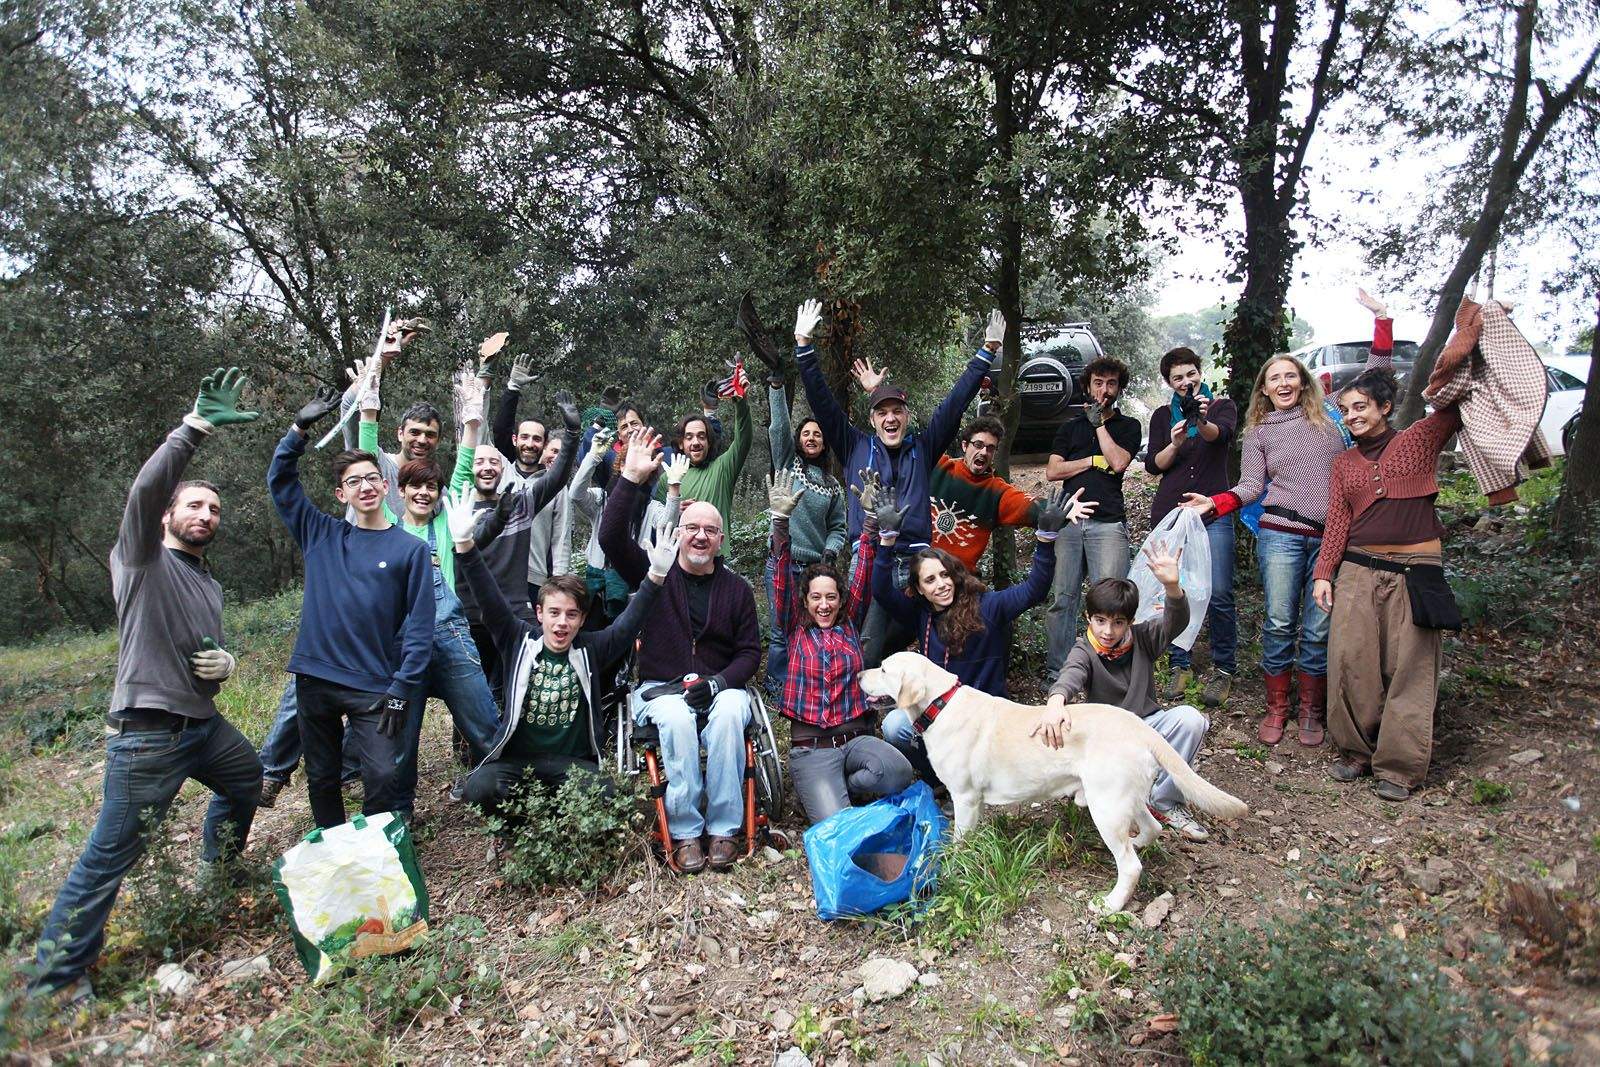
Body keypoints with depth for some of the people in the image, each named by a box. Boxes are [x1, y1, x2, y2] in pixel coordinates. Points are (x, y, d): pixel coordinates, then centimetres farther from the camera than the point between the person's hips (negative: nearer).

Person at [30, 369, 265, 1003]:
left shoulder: (208, 585, 16)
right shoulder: (141, 557, -7)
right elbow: (146, 486, -26)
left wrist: (225, 663, 2)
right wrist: (198, 427, -35)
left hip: (203, 722, 9)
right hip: (147, 735, -8)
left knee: (248, 781, 28)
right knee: (109, 856, -3)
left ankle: (218, 871, 51)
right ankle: (56, 979, 9)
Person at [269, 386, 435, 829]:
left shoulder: (410, 549, -3)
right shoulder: (321, 535, 7)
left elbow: (419, 627, -6)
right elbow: (280, 480, 9)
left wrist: (400, 691, -12)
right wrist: (299, 428, -3)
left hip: (373, 688, -3)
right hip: (315, 678, 3)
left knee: (382, 779, -9)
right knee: (321, 779, 14)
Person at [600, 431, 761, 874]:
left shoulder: (736, 588, 10)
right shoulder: (654, 573, 6)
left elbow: (750, 652, 7)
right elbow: (611, 537, -9)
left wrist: (716, 683, -12)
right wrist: (631, 478, -16)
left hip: (721, 687, 1)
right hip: (661, 689, -1)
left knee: (729, 714, -33)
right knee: (677, 718, -35)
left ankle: (723, 829, -23)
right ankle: (685, 832, -24)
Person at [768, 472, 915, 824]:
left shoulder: (849, 623, 12)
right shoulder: (795, 629, 7)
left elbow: (863, 575, 3)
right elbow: (783, 581, -5)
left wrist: (870, 518, -8)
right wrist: (780, 522, -18)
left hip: (856, 737, 3)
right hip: (811, 748, -3)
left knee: (899, 774, -29)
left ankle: (842, 786, 2)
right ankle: (820, 791, 12)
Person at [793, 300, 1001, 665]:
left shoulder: (923, 448, 16)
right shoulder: (856, 447, 14)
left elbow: (956, 402, 16)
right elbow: (822, 402, 9)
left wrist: (987, 350, 15)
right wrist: (803, 345, 2)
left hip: (915, 563, 2)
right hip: (868, 562, -2)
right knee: (865, 656, -8)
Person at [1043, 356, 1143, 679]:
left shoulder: (1128, 426, 16)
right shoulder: (1070, 427, 21)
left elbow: (1118, 462, -3)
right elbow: (1052, 471, 9)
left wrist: (1099, 422, 3)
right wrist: (1094, 461, 1)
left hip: (1108, 522, -2)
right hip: (1069, 521, 2)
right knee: (1062, 598, -2)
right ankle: (1057, 672, 4)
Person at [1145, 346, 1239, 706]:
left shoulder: (1221, 406, 7)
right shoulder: (1163, 415, 13)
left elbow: (1221, 433, -17)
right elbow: (1152, 465, 3)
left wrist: (1202, 422, -40)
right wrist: (1174, 444, -17)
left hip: (1213, 512, -2)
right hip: (1170, 513, 2)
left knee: (1219, 595, -8)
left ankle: (1223, 669, 5)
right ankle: (1180, 666, 13)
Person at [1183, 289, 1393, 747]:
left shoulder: (1329, 416, 12)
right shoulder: (1257, 433, 12)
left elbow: (1376, 377, 12)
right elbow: (1250, 485, 6)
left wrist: (1381, 318, 8)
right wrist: (1215, 503, -11)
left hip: (1332, 536, 1)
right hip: (1281, 534, 0)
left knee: (1318, 629, 2)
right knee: (1279, 623, -2)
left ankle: (1312, 713, 16)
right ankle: (1276, 709, 11)